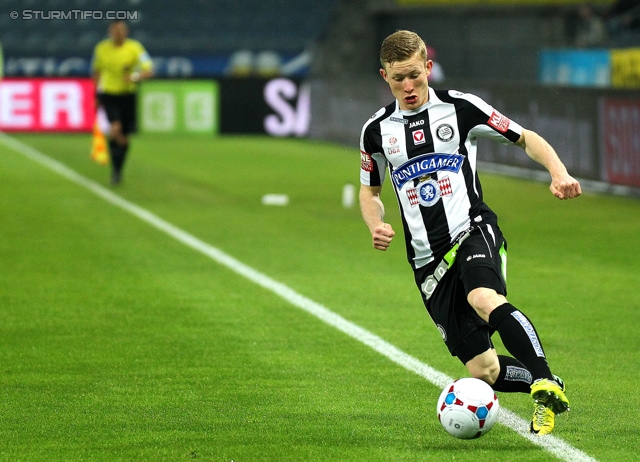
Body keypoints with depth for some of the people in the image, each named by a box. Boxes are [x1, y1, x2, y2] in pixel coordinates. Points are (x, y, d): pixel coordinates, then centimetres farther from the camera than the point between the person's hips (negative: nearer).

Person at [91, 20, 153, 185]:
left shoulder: (134, 48, -7)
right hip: (108, 94, -1)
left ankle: (118, 170, 26)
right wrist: (97, 95, 17)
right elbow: (97, 71, 15)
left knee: (124, 136, 6)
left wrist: (136, 77, -33)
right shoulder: (102, 48, -1)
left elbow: (149, 71, -13)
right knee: (116, 128, -22)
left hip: (128, 95, 1)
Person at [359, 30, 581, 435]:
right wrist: (377, 226, 2)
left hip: (473, 231, -3)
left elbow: (526, 138, 6)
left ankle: (548, 384, -40)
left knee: (485, 299, -39)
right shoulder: (377, 130, 9)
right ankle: (546, 386, 19)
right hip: (428, 258, 3)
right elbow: (369, 191, 24)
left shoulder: (459, 107, 1)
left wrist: (559, 172, -13)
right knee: (483, 370, -5)